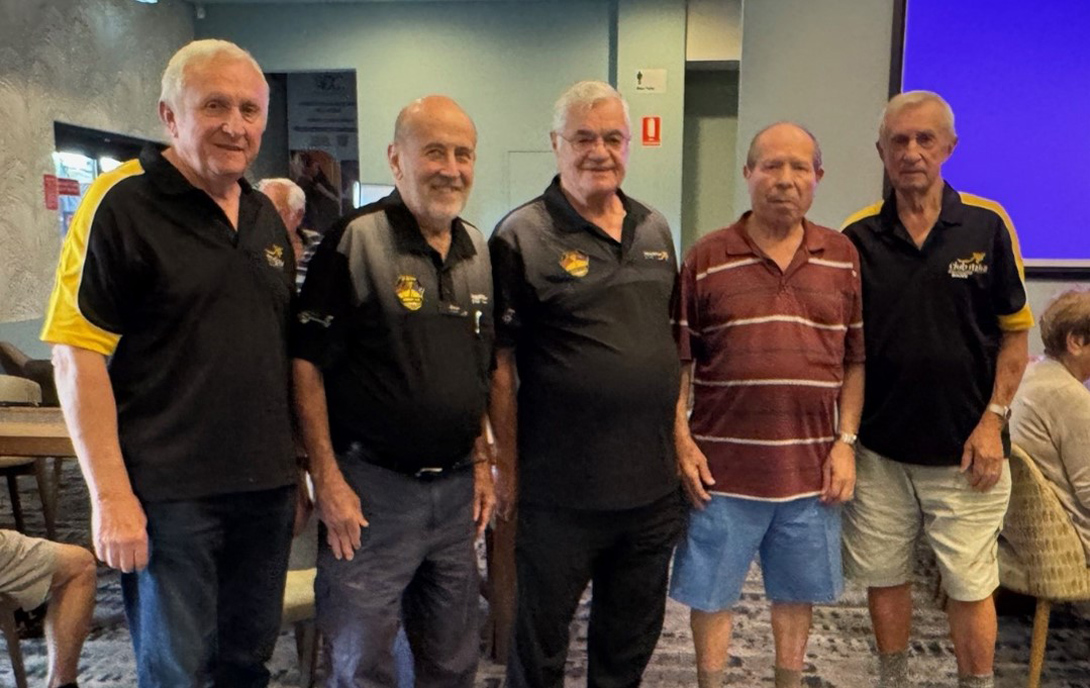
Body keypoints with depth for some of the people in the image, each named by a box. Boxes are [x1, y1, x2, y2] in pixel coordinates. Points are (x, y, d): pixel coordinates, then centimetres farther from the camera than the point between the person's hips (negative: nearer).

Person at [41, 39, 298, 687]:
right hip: (168, 495, -6)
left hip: (266, 489, 6)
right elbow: (77, 355, -12)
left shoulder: (267, 217, 10)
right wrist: (111, 494, -16)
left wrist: (294, 467, 14)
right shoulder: (122, 203, -9)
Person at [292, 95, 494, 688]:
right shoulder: (355, 240, -11)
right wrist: (328, 480, -14)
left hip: (457, 487, 6)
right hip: (371, 488, -5)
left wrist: (481, 461, 10)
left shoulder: (479, 250, 8)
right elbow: (307, 364, -12)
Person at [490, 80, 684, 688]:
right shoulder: (522, 237, -10)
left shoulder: (656, 230, 9)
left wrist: (678, 438, 13)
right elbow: (499, 363, -9)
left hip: (653, 485, 6)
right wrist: (508, 467, -9)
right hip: (560, 493, -5)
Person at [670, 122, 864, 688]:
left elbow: (856, 360, 7)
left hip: (812, 468, 3)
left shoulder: (844, 258, 6)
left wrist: (846, 442, 0)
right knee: (711, 594, 10)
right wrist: (682, 443, -8)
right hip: (723, 467, -2)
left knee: (796, 593, 19)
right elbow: (677, 360, -1)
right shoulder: (706, 258, -2)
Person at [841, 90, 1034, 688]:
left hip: (965, 451, -1)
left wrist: (993, 420, -7)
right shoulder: (857, 236, -1)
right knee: (884, 577, 14)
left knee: (970, 586, 9)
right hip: (879, 449, 2)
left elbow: (1014, 333, 1)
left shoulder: (987, 226, -3)